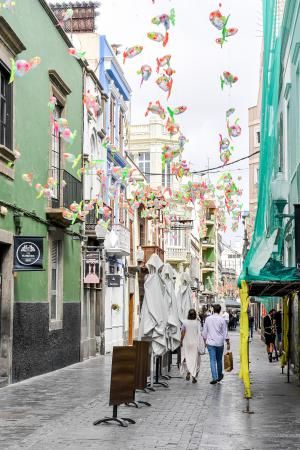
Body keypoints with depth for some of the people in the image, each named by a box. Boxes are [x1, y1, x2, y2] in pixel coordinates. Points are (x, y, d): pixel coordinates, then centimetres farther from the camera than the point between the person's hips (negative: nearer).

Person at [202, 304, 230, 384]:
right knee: (219, 360, 15)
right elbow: (225, 333, -5)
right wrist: (228, 343, 3)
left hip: (210, 342, 0)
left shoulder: (208, 319, 0)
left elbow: (204, 332, 7)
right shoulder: (222, 320, -7)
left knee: (213, 360, -1)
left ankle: (214, 378, -9)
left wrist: (205, 341, 19)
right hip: (219, 343, 0)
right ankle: (219, 375, 29)